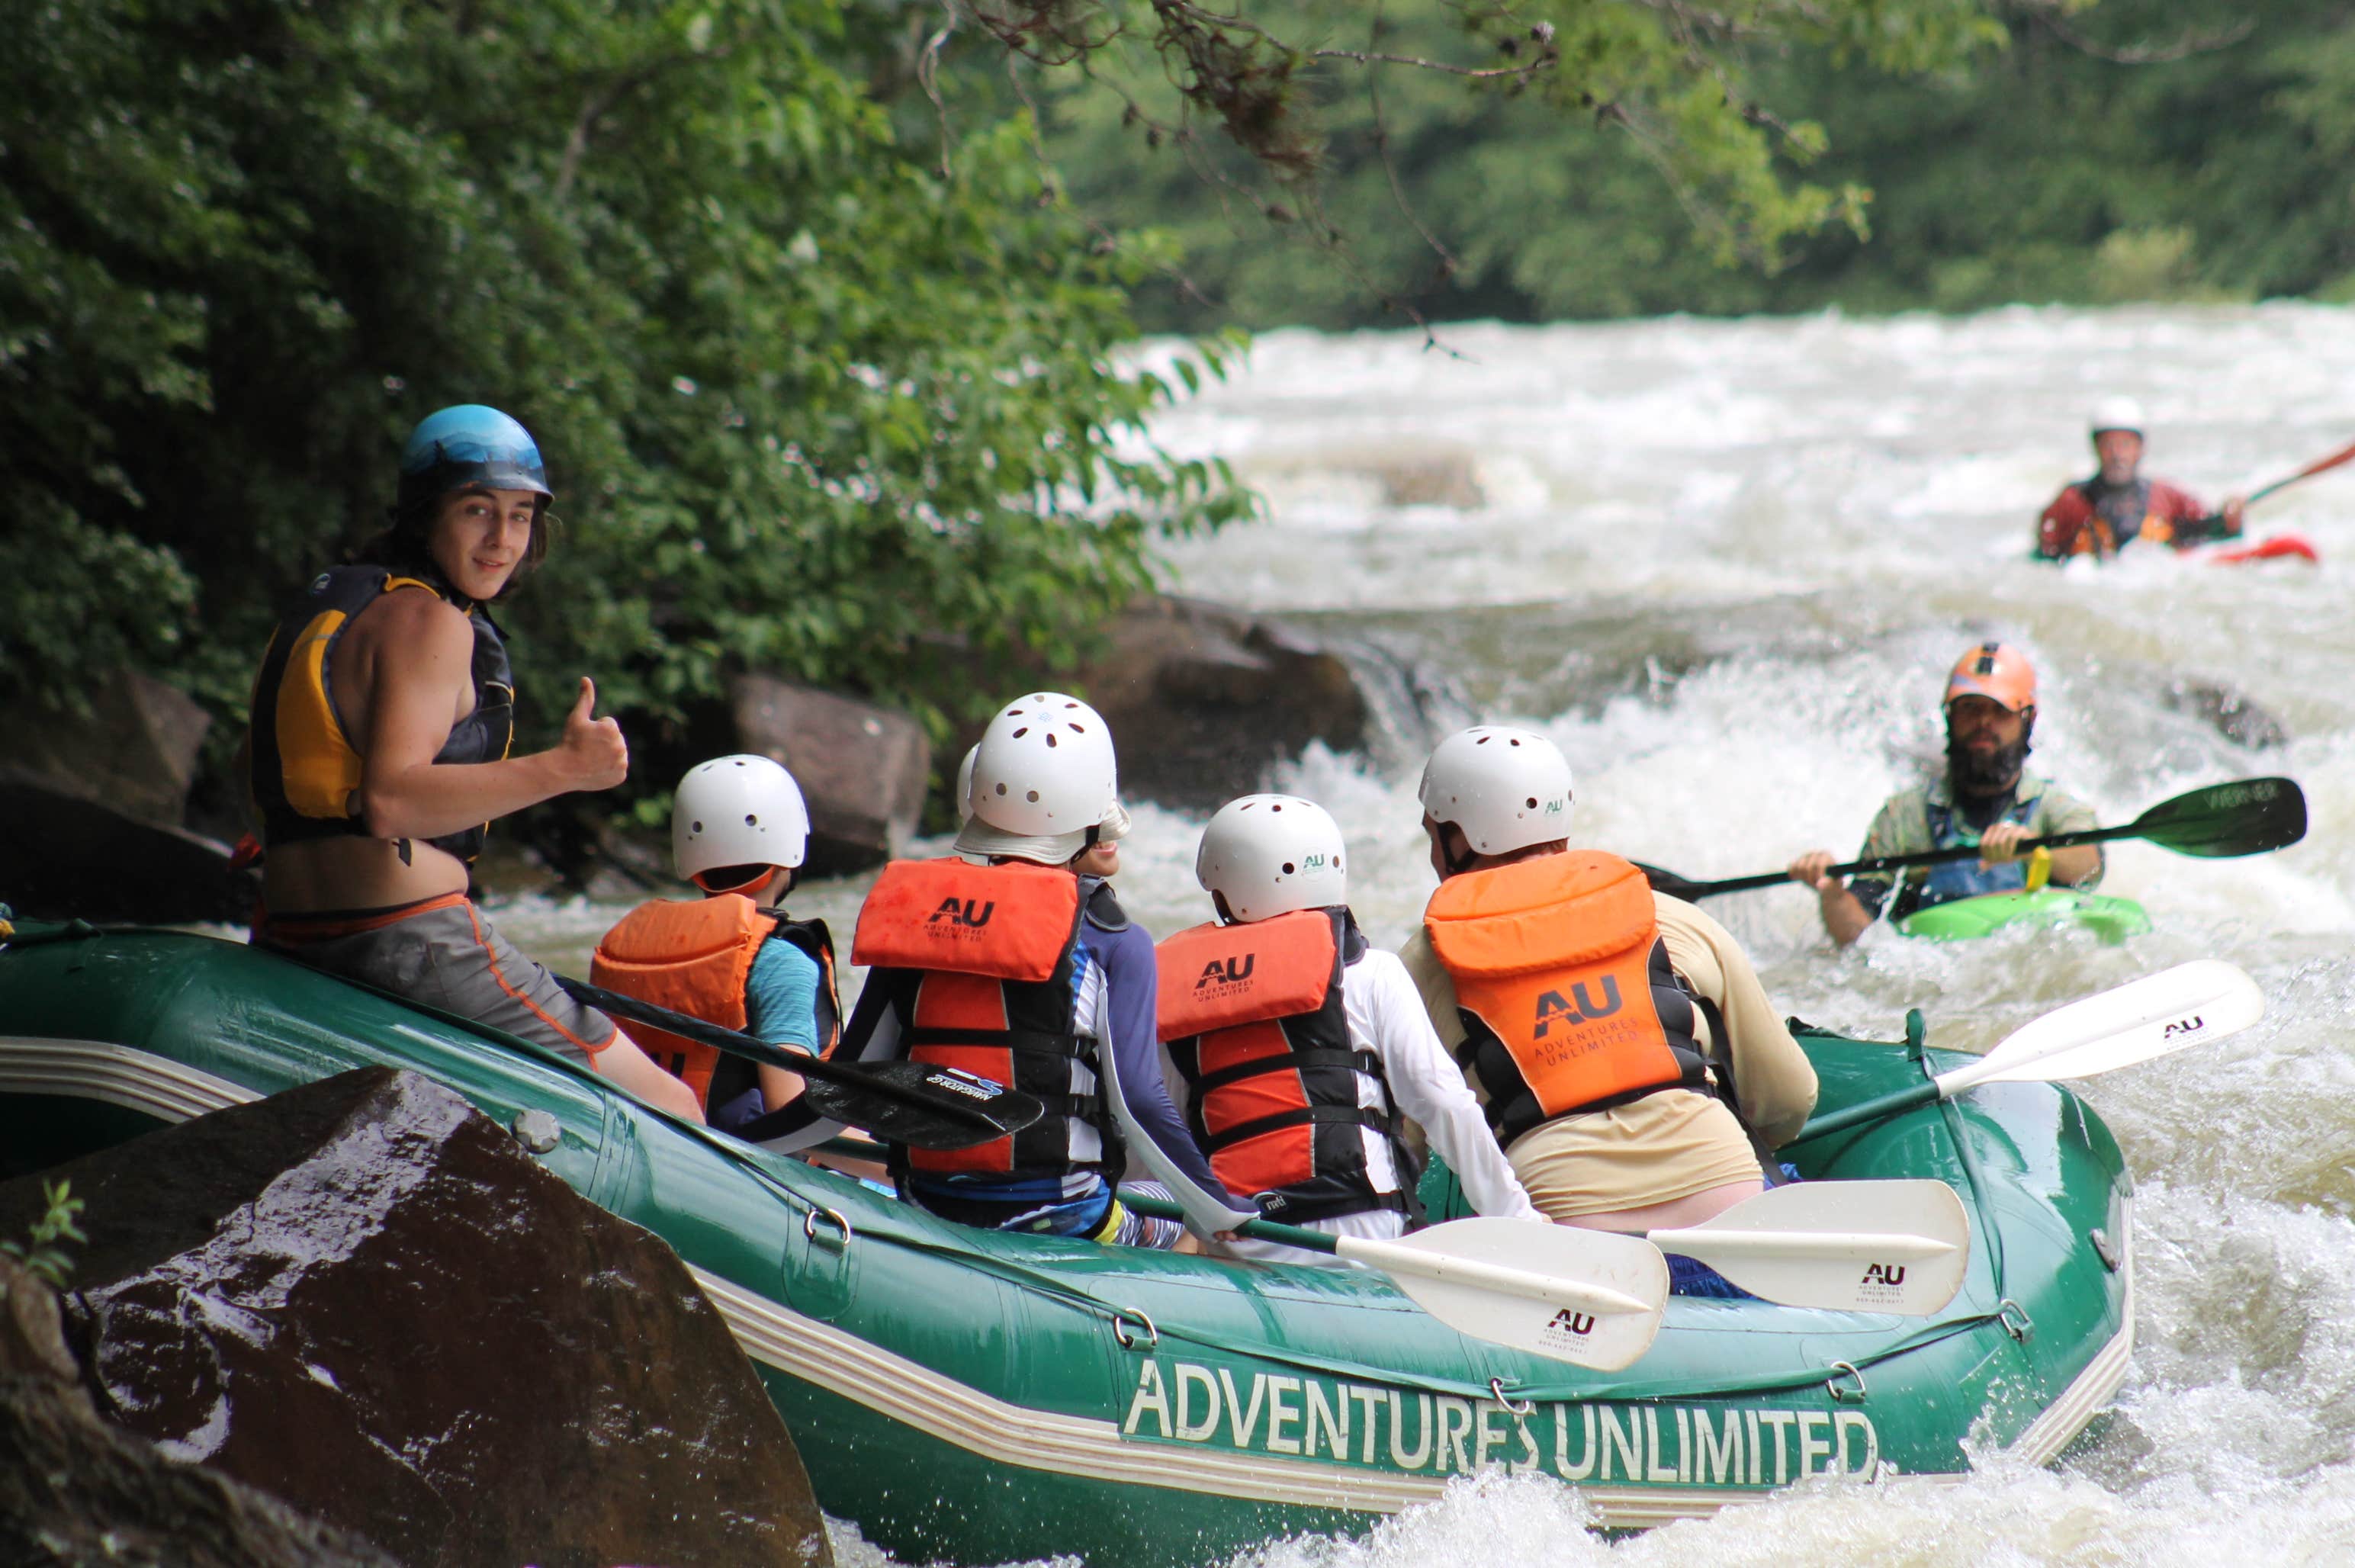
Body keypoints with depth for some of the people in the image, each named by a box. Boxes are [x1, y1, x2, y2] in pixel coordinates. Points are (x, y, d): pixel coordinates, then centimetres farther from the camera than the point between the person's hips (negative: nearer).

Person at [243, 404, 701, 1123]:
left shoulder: (325, 604, 19)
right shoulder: (427, 620, -10)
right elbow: (390, 800, -24)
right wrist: (565, 768, -24)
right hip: (411, 943, -10)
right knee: (671, 1114, -6)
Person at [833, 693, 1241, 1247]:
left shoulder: (911, 910, 6)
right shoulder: (1112, 940, -5)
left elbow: (852, 1080, 9)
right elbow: (1138, 1100, -10)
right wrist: (1227, 1212, -2)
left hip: (926, 1206, 4)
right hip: (1058, 1216, -4)